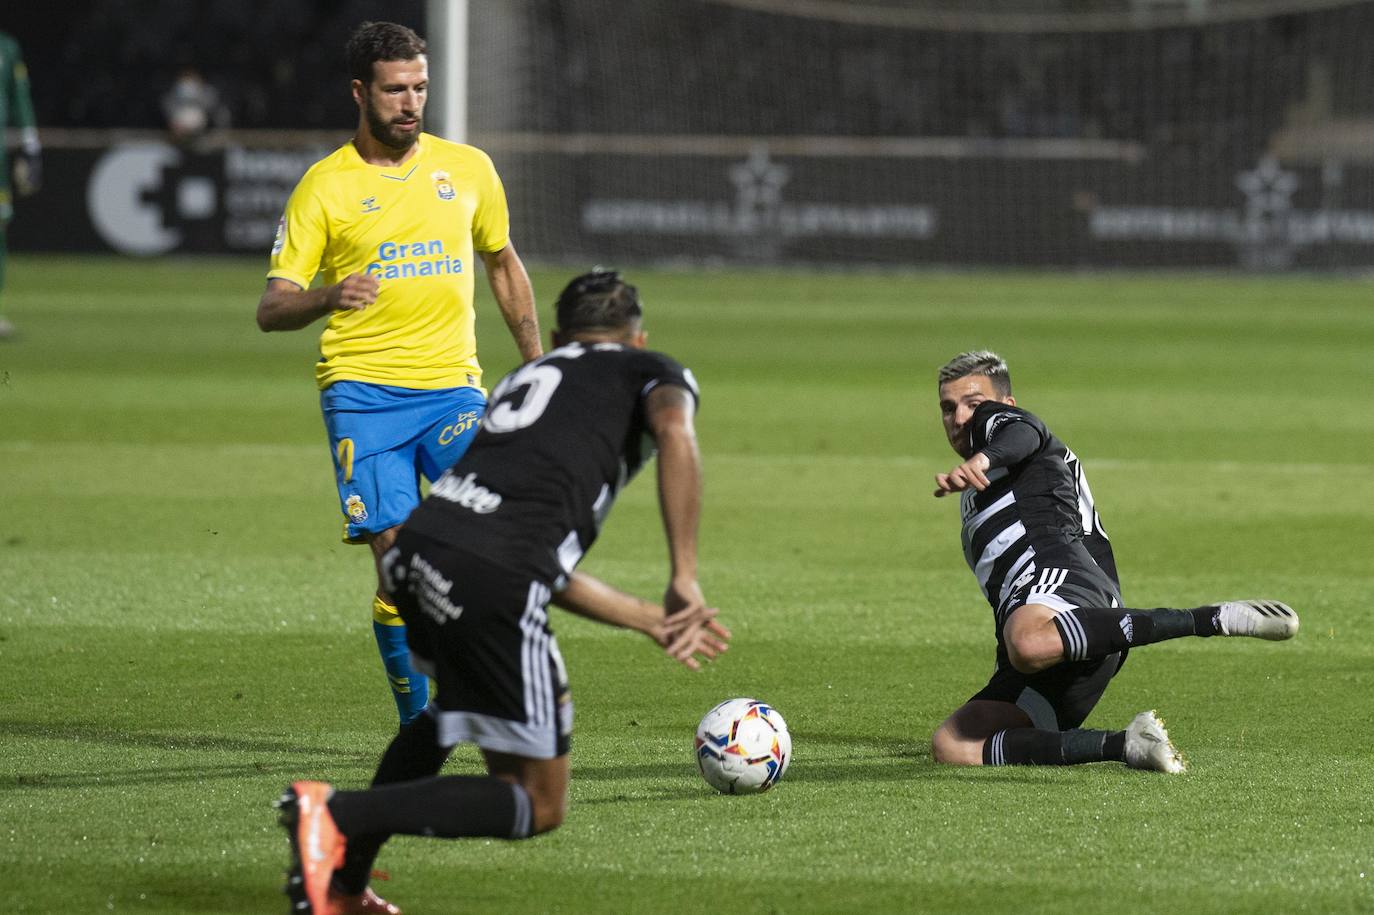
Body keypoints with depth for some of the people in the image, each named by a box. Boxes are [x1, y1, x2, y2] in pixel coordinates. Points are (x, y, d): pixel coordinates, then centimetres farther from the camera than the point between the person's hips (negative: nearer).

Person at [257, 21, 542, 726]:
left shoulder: (468, 169, 10)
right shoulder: (325, 185, 1)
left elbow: (503, 264, 26)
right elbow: (271, 309, -4)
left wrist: (536, 366, 22)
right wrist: (328, 299, -25)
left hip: (452, 384, 2)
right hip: (363, 391, -2)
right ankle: (418, 721, 6)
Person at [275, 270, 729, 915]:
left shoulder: (524, 377, 35)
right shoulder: (654, 372, 19)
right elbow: (674, 434, -8)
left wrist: (651, 620, 39)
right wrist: (685, 578, -8)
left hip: (416, 548, 7)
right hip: (493, 576, -7)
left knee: (452, 704, 39)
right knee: (539, 806, 4)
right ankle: (338, 813, -12)